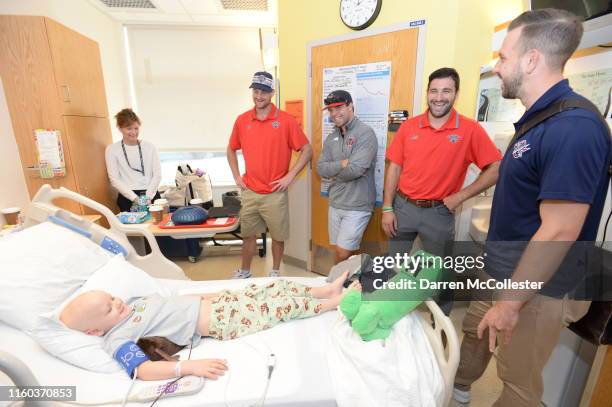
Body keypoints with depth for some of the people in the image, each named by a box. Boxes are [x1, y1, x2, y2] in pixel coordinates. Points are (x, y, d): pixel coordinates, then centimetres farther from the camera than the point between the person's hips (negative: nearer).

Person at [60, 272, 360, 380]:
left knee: (277, 287, 3)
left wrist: (208, 295, 19)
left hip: (213, 302, 8)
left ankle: (327, 289, 18)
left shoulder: (133, 304, 12)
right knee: (282, 306, -9)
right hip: (218, 322, -8)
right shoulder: (118, 340, -12)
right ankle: (337, 302, 9)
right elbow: (144, 370, -25)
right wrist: (190, 366, -38)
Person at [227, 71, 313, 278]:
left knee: (278, 236, 10)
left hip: (276, 193, -3)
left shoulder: (286, 120, -7)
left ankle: (275, 272, 32)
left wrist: (290, 176, -11)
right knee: (248, 235, 16)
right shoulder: (242, 120, 4)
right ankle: (244, 272, 35)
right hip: (249, 192, 3)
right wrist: (236, 176, 8)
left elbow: (307, 150, -5)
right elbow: (231, 149, 18)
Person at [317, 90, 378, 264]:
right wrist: (342, 163, -16)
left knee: (343, 254, -2)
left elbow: (355, 170, -22)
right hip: (335, 204, 6)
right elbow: (321, 168, 0)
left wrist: (333, 175, -5)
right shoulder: (331, 138, 10)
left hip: (357, 207, -6)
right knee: (339, 252, 15)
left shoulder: (365, 133, -11)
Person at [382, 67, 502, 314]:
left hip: (439, 213, -2)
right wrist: (387, 209, -2)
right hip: (403, 208, 2)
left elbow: (496, 169, -5)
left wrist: (460, 196, -11)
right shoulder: (409, 126, 0)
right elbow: (394, 168, 2)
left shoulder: (470, 130, -6)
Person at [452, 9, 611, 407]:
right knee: (474, 332, 27)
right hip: (503, 271, 9)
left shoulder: (573, 127, -24)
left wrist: (511, 301, -20)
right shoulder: (540, 119, 6)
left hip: (537, 289, -9)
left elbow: (559, 232, -27)